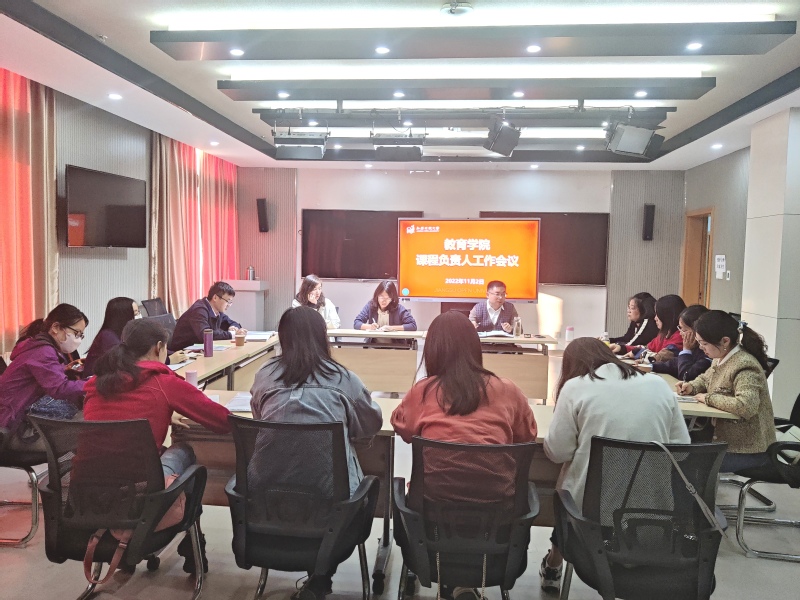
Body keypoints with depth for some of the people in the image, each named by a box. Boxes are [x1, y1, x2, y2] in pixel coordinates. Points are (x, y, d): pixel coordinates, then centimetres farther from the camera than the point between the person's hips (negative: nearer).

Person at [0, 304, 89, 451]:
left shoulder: (42, 349, 14)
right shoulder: (43, 352, -18)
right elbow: (60, 388, -31)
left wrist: (63, 370, -3)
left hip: (21, 417, 10)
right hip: (12, 428, -10)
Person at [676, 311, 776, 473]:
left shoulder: (745, 366, -24)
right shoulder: (721, 359, 3)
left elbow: (746, 406, -38)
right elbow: (706, 378, 24)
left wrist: (709, 398, -25)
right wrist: (691, 386, 2)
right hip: (726, 439, 9)